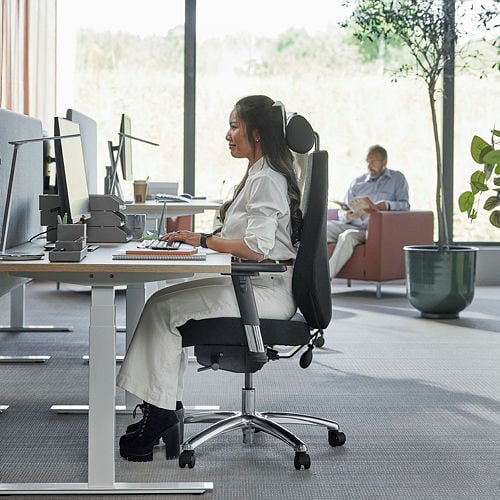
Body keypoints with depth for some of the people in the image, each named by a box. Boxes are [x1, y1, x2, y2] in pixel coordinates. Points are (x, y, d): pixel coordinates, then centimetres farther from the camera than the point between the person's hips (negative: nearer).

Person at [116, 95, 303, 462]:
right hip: (253, 284, 10)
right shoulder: (261, 175, 18)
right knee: (164, 301, 0)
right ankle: (166, 411, -2)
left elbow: (256, 248, -24)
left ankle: (159, 417, -9)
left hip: (268, 291, -10)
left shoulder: (267, 180, -15)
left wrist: (203, 240, -12)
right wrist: (194, 237, 8)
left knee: (164, 308, -15)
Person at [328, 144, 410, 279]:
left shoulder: (397, 178, 13)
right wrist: (347, 216, -10)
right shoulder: (358, 182, 23)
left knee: (348, 236, -35)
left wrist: (387, 205, -22)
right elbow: (343, 211, 17)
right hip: (352, 225, 5)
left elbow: (405, 205, -1)